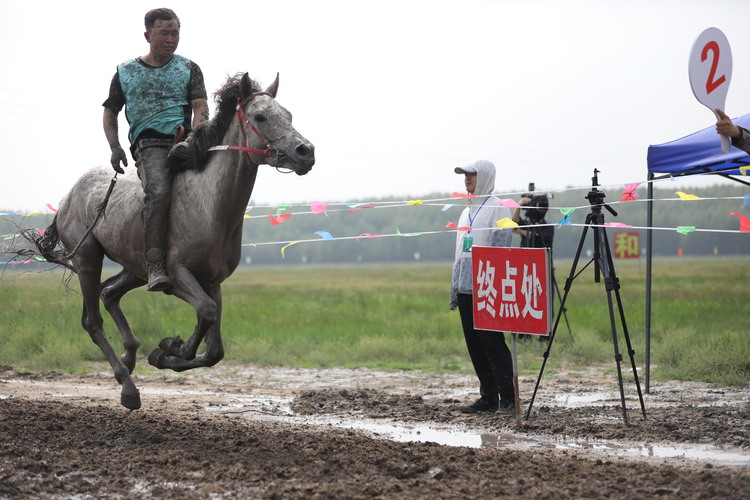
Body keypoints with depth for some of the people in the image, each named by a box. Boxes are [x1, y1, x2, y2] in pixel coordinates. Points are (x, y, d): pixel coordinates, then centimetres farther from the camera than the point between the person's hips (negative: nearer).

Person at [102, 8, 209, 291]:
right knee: (159, 191, -30)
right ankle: (154, 266, -37)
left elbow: (201, 107, 4)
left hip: (186, 138, 3)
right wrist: (114, 147, 4)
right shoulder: (125, 72, 18)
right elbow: (110, 112, 22)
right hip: (149, 141, -3)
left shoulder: (188, 69, 17)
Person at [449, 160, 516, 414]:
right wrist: (454, 288, 19)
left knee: (492, 342, -11)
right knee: (475, 345, 7)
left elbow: (499, 248, -12)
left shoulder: (497, 209, -5)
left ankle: (508, 398, -8)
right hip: (465, 288, 8)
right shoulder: (466, 212, 21)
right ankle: (488, 397, 13)